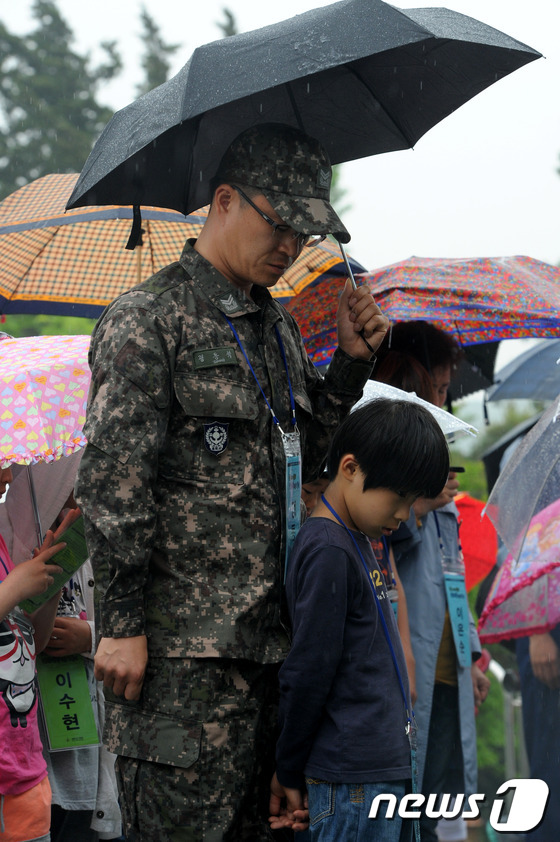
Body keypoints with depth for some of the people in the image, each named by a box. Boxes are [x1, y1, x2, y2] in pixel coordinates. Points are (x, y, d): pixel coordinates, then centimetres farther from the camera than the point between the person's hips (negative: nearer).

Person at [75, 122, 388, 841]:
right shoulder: (146, 321, -7)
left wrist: (352, 363, 10)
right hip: (180, 644, -8)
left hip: (266, 639, 8)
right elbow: (113, 480, -12)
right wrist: (122, 624, -16)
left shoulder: (278, 325, 19)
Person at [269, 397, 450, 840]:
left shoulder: (357, 542, 16)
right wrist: (289, 773, -6)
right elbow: (307, 673, -15)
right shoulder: (328, 552, -15)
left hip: (383, 766, 9)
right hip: (356, 779, -9)